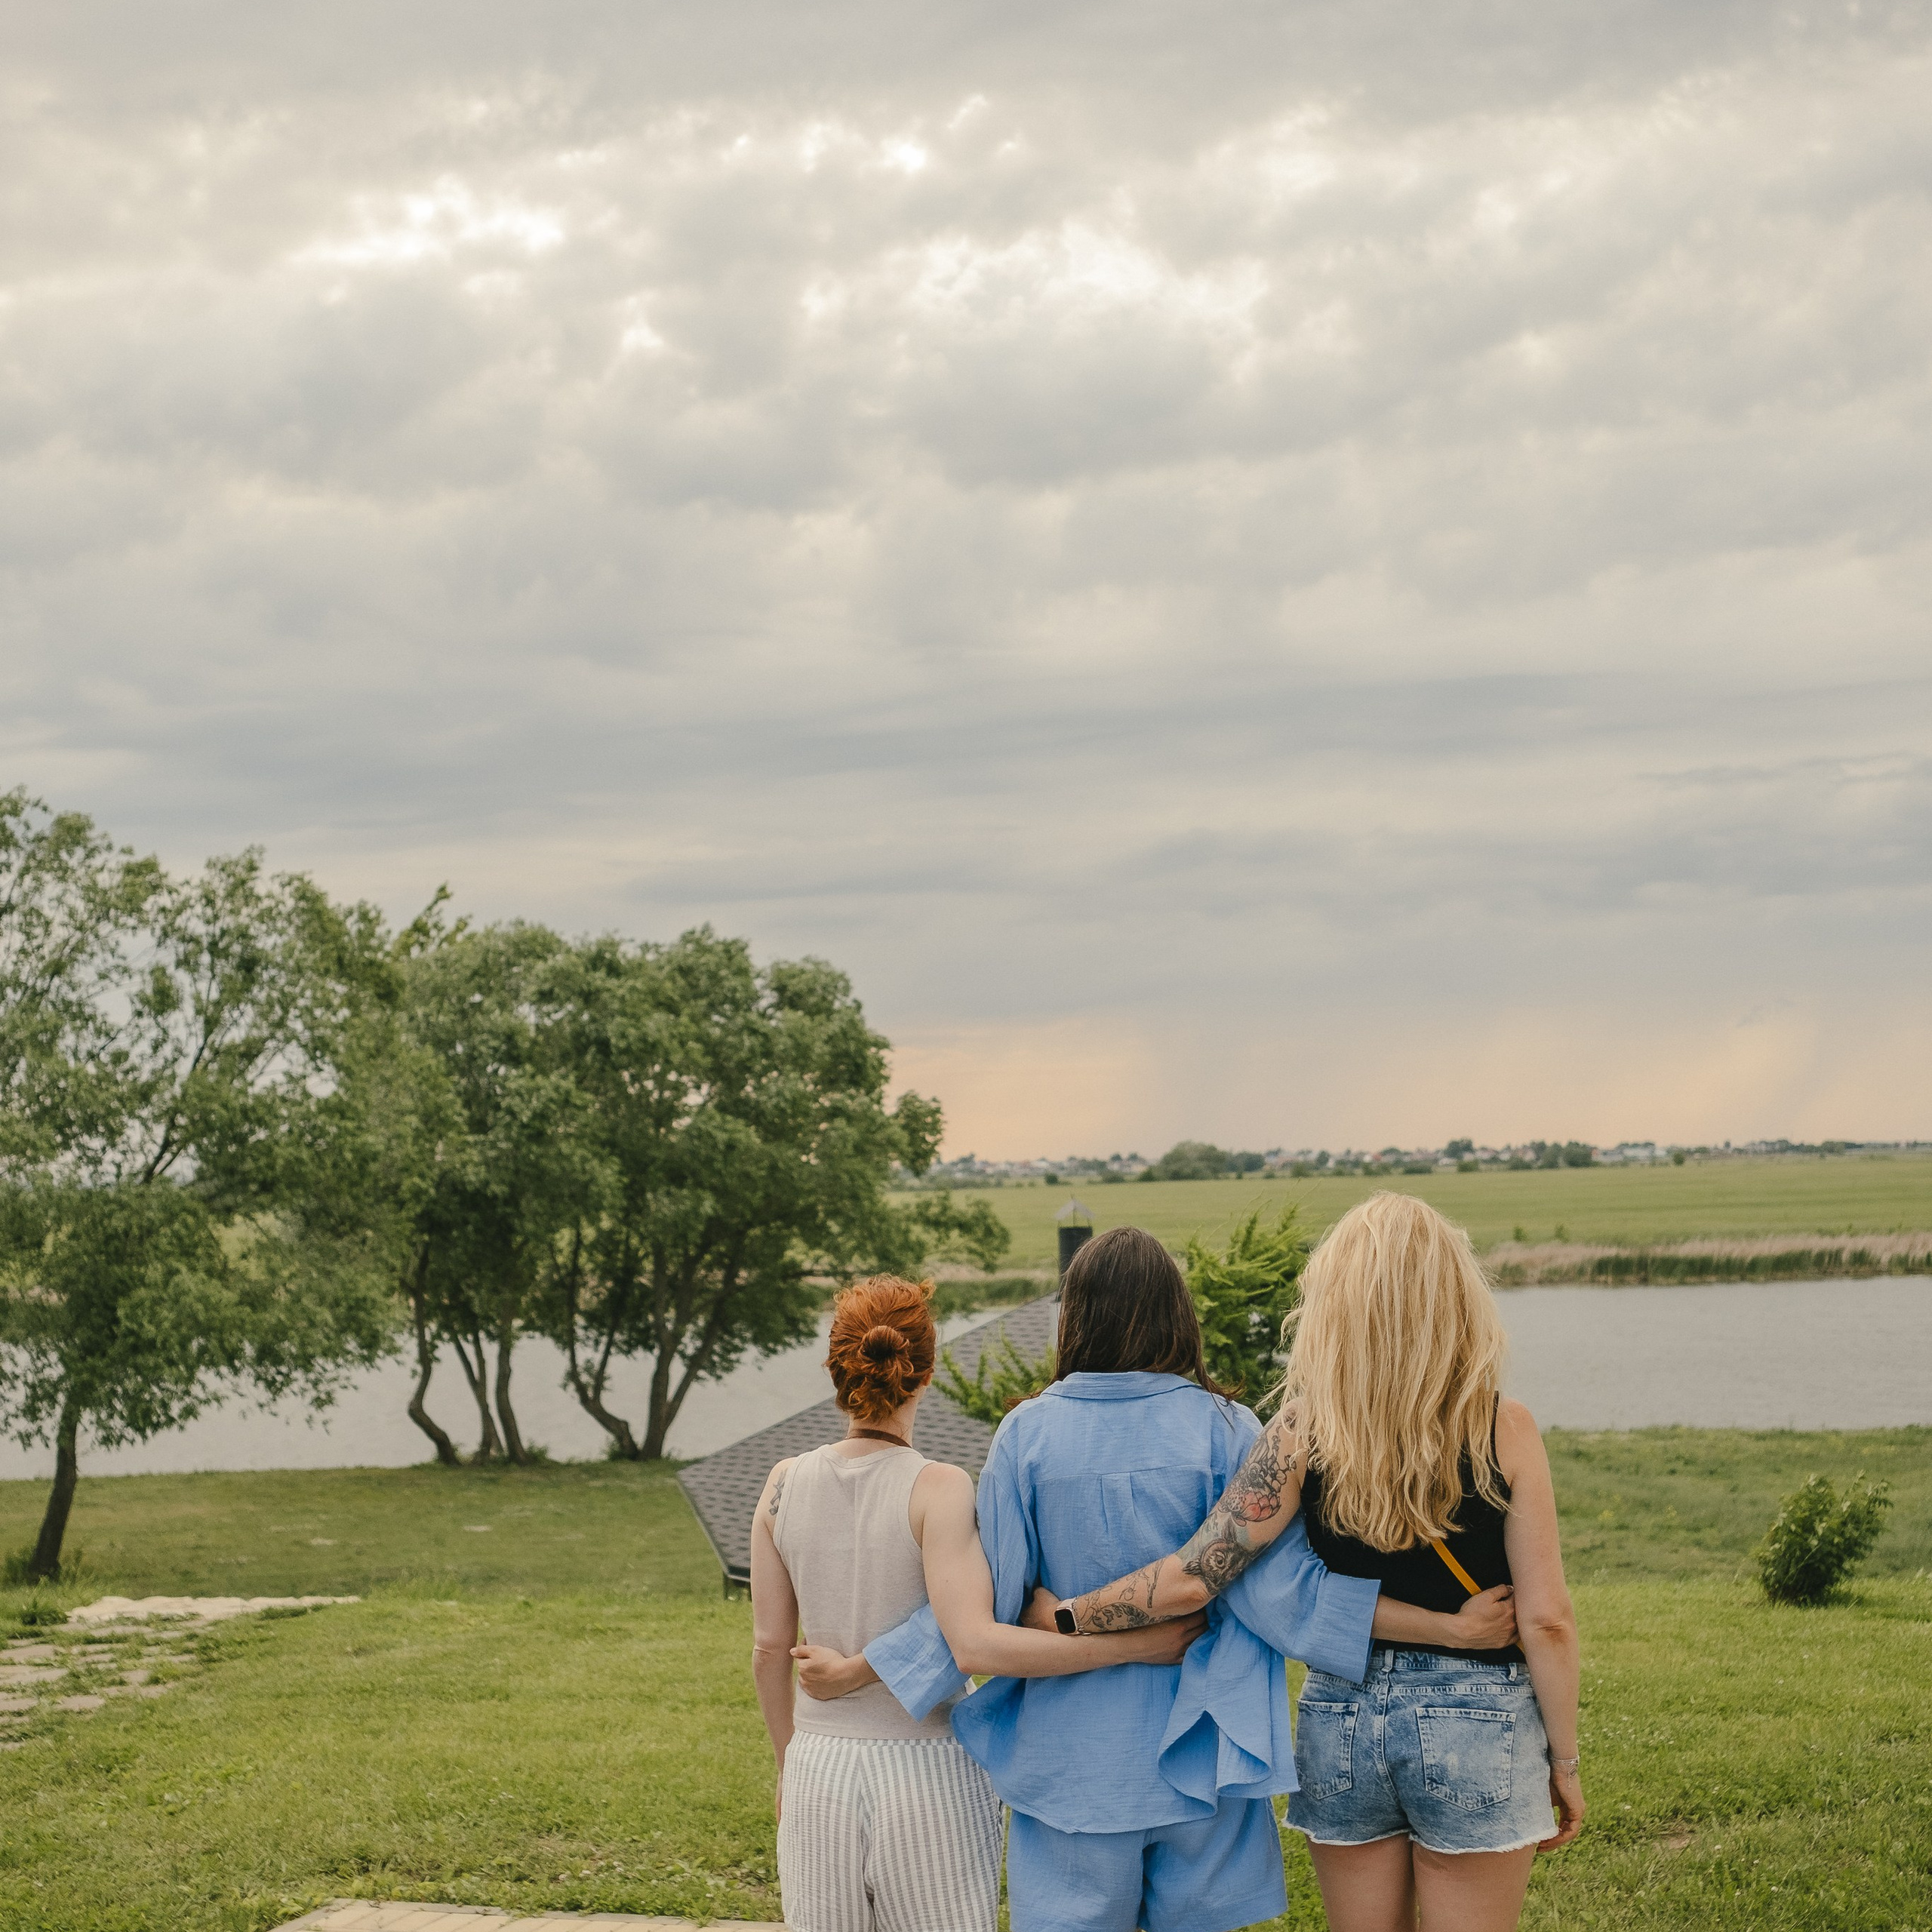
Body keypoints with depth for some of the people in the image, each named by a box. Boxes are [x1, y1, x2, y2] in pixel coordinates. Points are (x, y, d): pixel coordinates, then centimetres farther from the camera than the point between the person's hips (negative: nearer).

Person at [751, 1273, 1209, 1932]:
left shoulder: (786, 1485, -1)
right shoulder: (938, 1489, -14)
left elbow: (770, 1647, 5)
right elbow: (975, 1645, -23)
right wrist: (1139, 1644, -20)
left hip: (820, 1775, 4)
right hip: (930, 1777, -3)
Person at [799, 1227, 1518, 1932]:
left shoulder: (1028, 1433, -6)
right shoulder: (1222, 1428, -8)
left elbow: (981, 1601, -5)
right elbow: (1283, 1588, -12)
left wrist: (856, 1671, 7)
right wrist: (1449, 1626, -8)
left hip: (1073, 1763, 0)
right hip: (1196, 1759, 0)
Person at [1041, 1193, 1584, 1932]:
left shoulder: (1304, 1432, -8)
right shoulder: (1504, 1431, -10)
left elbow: (1192, 1578, -11)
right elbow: (1546, 1620, -9)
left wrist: (1065, 1615, 2)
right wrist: (1564, 1764, 2)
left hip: (1343, 1718, 2)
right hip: (1477, 1727, -2)